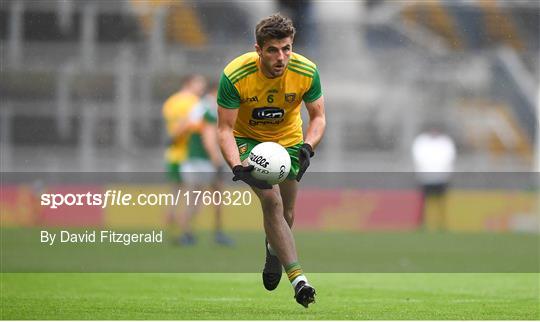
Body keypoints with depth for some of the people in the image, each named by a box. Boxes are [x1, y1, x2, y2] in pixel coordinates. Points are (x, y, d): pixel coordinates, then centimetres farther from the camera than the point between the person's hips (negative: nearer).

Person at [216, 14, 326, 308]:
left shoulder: (306, 71, -23)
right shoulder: (234, 75, -30)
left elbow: (318, 116, -9)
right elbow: (225, 129, -23)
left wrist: (308, 147, -29)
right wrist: (237, 167, -39)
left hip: (288, 140, 3)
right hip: (248, 139, -3)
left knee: (285, 213, 7)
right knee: (271, 200, -24)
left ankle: (273, 250, 45)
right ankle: (297, 278, -26)